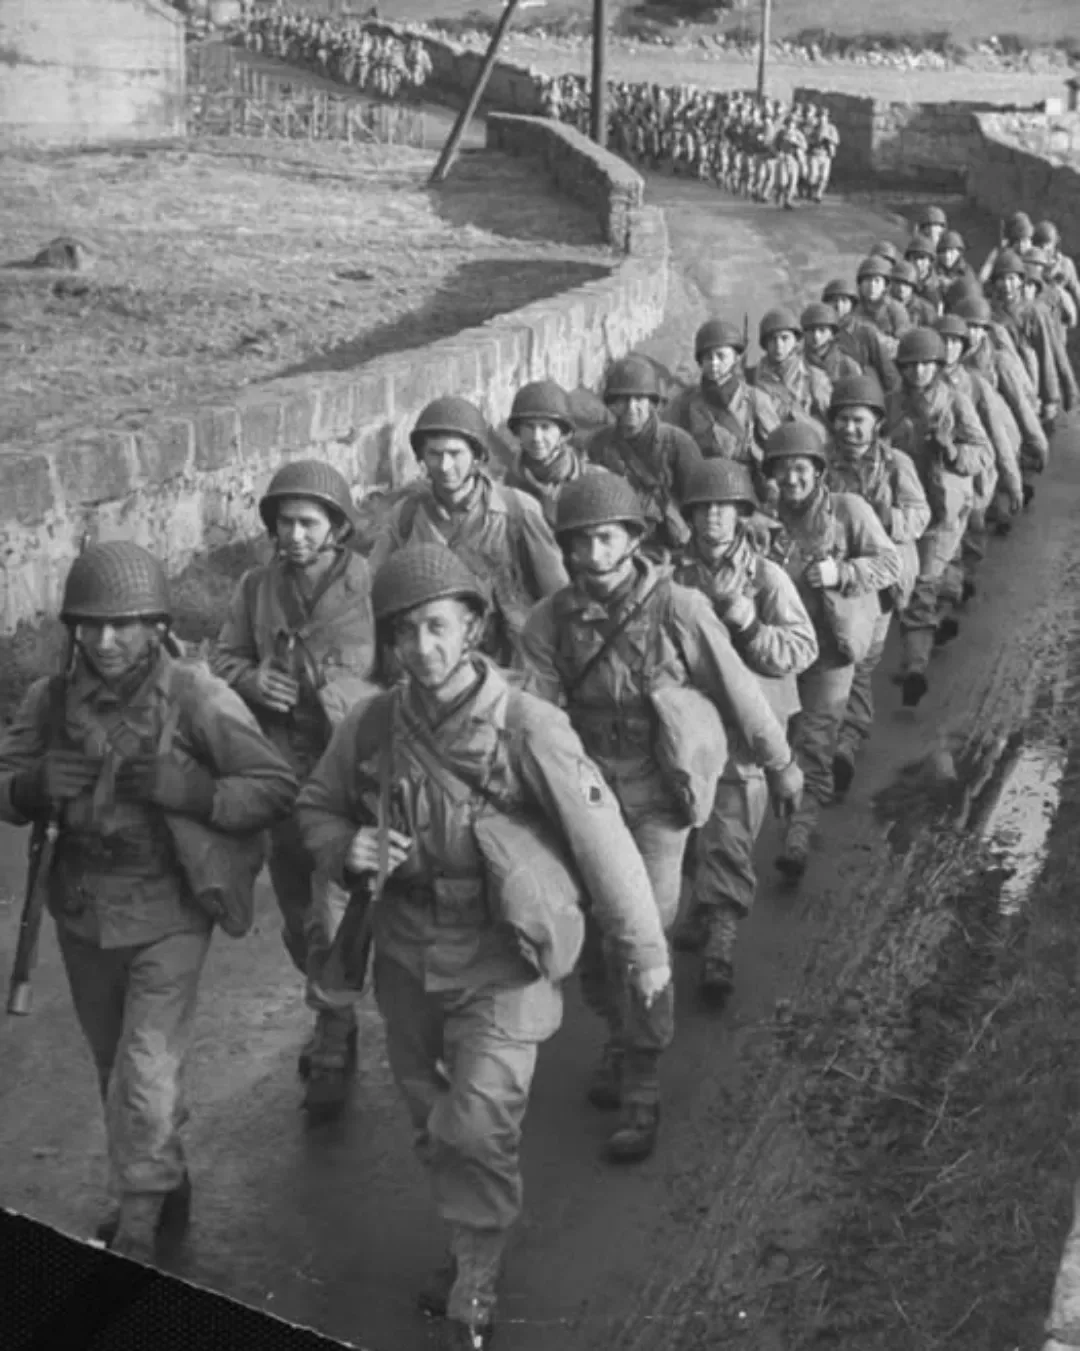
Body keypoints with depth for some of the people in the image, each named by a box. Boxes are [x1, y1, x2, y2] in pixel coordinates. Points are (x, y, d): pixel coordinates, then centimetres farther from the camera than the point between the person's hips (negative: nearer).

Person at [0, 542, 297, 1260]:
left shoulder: (197, 697, -18)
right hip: (83, 915, 5)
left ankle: (138, 1228, 18)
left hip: (169, 916, -5)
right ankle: (167, 1188, 44)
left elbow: (277, 788, -15)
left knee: (147, 1079, -4)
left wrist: (184, 788, -28)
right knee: (116, 1071, 21)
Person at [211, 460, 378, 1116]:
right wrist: (250, 678, -9)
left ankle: (333, 1046, 13)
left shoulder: (372, 587, -12)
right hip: (280, 768, 5)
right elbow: (223, 657, 13)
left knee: (331, 918, -8)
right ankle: (333, 1023, 40)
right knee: (297, 916, 17)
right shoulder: (257, 587, 2)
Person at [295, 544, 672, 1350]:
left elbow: (602, 842, -16)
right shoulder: (373, 725, -8)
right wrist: (347, 849, -15)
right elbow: (316, 808, 8)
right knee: (434, 1125, 20)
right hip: (407, 957, 5)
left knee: (477, 1131, -7)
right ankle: (474, 1246, 45)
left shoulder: (527, 729, -22)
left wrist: (643, 952, -10)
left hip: (500, 966, -5)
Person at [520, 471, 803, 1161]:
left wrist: (781, 767, 5)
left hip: (657, 798, -3)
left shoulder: (679, 609, -14)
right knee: (589, 934, 13)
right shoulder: (553, 619, -5)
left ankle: (641, 1093, 6)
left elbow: (737, 692, -5)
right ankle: (619, 1038, 40)